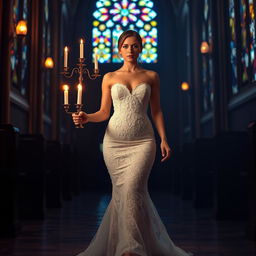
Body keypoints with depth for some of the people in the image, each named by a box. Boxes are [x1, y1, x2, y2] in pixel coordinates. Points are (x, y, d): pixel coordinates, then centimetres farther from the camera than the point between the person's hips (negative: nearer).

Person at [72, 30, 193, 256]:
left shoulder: (151, 76, 9)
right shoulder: (110, 78, 9)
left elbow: (156, 111, 10)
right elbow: (104, 112, 9)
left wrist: (164, 139, 1)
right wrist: (86, 117, -11)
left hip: (143, 141, -1)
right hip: (115, 141, 1)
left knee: (132, 188, -18)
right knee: (122, 190, 4)